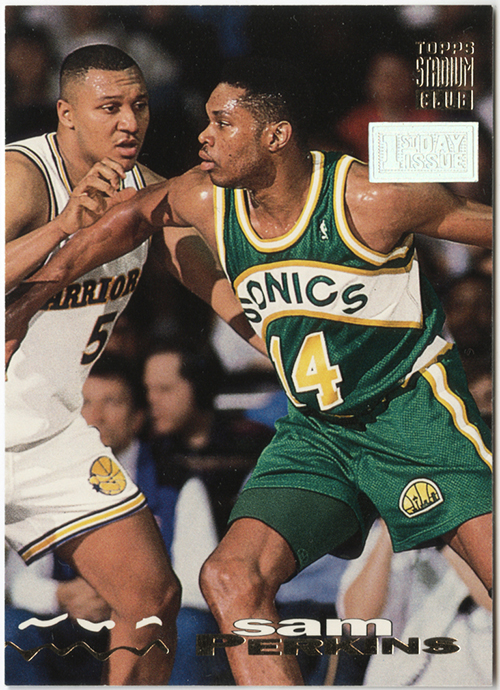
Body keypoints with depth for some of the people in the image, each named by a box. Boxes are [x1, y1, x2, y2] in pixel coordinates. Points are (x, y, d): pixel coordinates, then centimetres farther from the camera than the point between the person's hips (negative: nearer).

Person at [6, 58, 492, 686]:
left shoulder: (370, 198, -20)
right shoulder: (206, 198, -4)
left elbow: (488, 224, -8)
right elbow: (134, 216, 16)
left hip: (416, 409, -5)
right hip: (314, 429, 5)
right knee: (229, 578, -12)